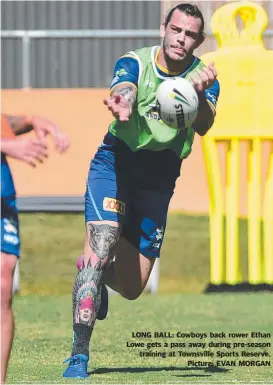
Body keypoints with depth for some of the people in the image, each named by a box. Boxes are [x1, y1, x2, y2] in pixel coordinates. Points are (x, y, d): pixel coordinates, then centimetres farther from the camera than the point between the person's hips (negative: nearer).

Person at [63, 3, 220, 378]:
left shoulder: (205, 77, -5)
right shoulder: (134, 62, -10)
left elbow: (203, 126, -23)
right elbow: (123, 91, -32)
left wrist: (199, 93, -45)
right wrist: (121, 105, -57)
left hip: (158, 182, 3)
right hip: (114, 166, -3)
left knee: (132, 288, 5)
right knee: (101, 246, -25)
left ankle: (98, 276, 44)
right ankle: (79, 354, -22)